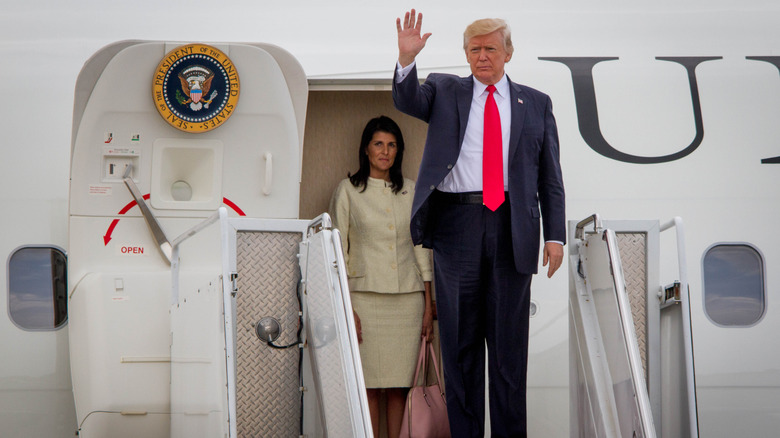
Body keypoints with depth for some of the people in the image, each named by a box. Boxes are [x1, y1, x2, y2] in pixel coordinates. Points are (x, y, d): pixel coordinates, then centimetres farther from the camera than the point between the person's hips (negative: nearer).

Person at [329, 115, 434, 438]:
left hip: (408, 299, 3)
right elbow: (338, 252, 1)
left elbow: (421, 250, 14)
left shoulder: (411, 191, 12)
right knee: (368, 382, -4)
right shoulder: (348, 190, 3)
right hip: (365, 297, -3)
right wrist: (346, 308, -8)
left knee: (400, 382, 2)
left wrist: (428, 305, 8)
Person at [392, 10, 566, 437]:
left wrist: (555, 235, 2)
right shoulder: (444, 91, 12)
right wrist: (407, 59, -26)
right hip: (456, 223, 0)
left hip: (513, 229, 0)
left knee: (509, 339, 4)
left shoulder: (536, 104, 12)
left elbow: (550, 177, 10)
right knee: (459, 338, 5)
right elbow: (406, 100, -8)